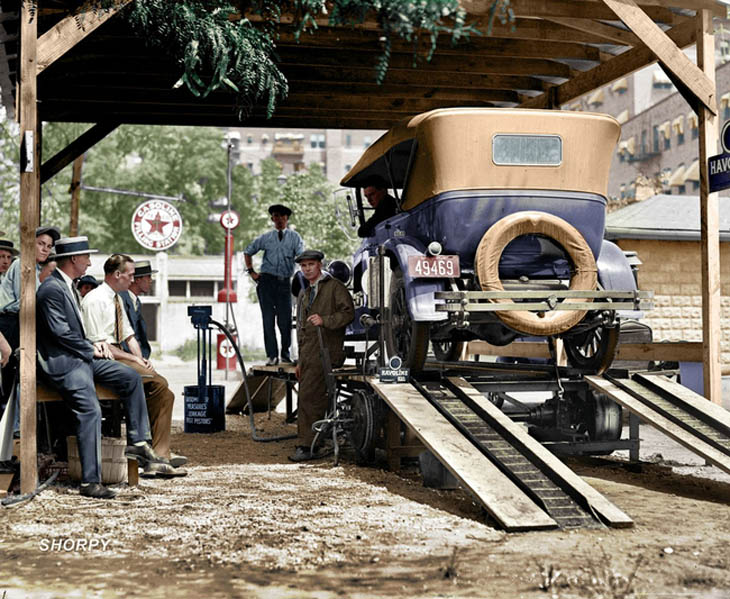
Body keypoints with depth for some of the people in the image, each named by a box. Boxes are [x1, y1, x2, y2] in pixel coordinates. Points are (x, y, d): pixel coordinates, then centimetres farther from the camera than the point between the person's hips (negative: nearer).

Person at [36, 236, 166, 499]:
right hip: (62, 364, -10)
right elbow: (60, 331, -20)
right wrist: (90, 350, -9)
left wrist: (93, 345, 7)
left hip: (80, 357, 10)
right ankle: (90, 482, -20)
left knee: (131, 377, 6)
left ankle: (137, 442, 8)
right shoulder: (51, 289, -16)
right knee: (90, 411, -23)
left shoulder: (68, 286, 16)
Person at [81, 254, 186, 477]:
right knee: (158, 382, -24)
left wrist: (141, 360, 1)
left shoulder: (117, 299, 18)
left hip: (118, 357, 10)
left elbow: (129, 337, 19)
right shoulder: (95, 300, -12)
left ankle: (159, 458, -3)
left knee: (164, 393, -2)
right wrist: (135, 360, -17)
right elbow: (100, 345, -18)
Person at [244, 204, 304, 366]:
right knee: (268, 319, -3)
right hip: (266, 281, 1)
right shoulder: (265, 238, 11)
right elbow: (247, 252, 22)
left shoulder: (294, 237, 7)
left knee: (285, 320, -1)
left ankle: (285, 353, 15)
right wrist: (251, 271, 13)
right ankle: (272, 355, -1)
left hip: (284, 282, 0)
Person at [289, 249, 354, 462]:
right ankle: (305, 444, 13)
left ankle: (307, 447, -12)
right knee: (305, 400, 7)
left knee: (309, 398, -14)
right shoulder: (303, 293, 23)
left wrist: (324, 320, -23)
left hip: (325, 352, -8)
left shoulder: (335, 287, -1)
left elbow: (348, 313, -11)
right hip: (308, 355, 8)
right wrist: (300, 360, 23)